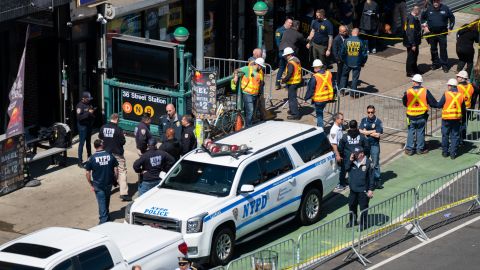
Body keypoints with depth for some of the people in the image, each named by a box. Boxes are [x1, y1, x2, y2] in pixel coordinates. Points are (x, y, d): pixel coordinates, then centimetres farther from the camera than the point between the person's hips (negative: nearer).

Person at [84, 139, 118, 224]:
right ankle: (107, 216, 38)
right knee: (107, 200, 23)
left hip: (98, 184, -3)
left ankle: (103, 220, 5)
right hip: (109, 183, 3)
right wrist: (115, 180, 12)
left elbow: (88, 173, -9)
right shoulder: (110, 156, -6)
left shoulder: (92, 158, -12)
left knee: (101, 202, 6)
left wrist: (91, 184, 1)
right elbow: (116, 170, -2)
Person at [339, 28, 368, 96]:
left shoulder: (347, 41, -8)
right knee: (355, 78, 8)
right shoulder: (361, 42, -11)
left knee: (344, 76, 21)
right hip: (357, 63, -1)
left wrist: (343, 59, 17)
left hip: (347, 62, 1)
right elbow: (364, 53, -6)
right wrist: (363, 62, 9)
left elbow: (342, 52, -1)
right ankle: (352, 93, 10)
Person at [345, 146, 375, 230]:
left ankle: (363, 224, 13)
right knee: (352, 205, 19)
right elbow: (347, 169, -1)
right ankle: (352, 221, 37)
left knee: (363, 207, 2)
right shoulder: (353, 162, 4)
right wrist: (350, 160, -13)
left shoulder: (368, 163, -12)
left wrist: (370, 189, -13)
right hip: (353, 189, 6)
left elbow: (371, 177, -10)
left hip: (363, 190, -6)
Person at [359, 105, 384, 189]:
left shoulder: (378, 122, -6)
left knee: (375, 164, 1)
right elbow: (360, 131, -5)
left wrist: (366, 132, -9)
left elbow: (377, 135, -14)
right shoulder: (363, 120, 6)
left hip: (374, 145, -3)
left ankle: (377, 181, 8)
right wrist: (373, 131, -11)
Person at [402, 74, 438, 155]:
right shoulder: (425, 91, -9)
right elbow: (433, 103, -7)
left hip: (411, 117, 0)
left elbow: (404, 103, 5)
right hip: (422, 117, 0)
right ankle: (420, 148, 18)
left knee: (411, 133, 11)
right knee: (420, 132, 12)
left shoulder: (408, 92, -8)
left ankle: (409, 149, 14)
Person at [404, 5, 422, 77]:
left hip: (415, 41, 10)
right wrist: (413, 45, -24)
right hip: (411, 42, -10)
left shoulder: (413, 17, 4)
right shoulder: (412, 19, -26)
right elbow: (411, 33, -27)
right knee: (411, 57, 3)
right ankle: (409, 72, 15)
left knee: (414, 55, 22)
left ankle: (414, 70, 37)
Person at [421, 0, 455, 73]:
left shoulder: (445, 9, -6)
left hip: (442, 33, -2)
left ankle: (444, 65, 6)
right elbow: (423, 17, 16)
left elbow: (452, 18, 7)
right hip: (432, 33, 2)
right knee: (433, 49, 11)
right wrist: (425, 26, 7)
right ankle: (435, 63, 26)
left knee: (443, 49, -1)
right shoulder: (429, 9, -2)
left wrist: (450, 28, 2)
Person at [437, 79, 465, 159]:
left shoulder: (446, 94, -11)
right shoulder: (461, 95, 0)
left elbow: (439, 105, -6)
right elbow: (463, 109, 7)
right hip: (457, 118, 2)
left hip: (446, 118, -2)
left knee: (445, 135, 11)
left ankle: (445, 152, 18)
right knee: (455, 136, 8)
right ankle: (453, 153, 7)